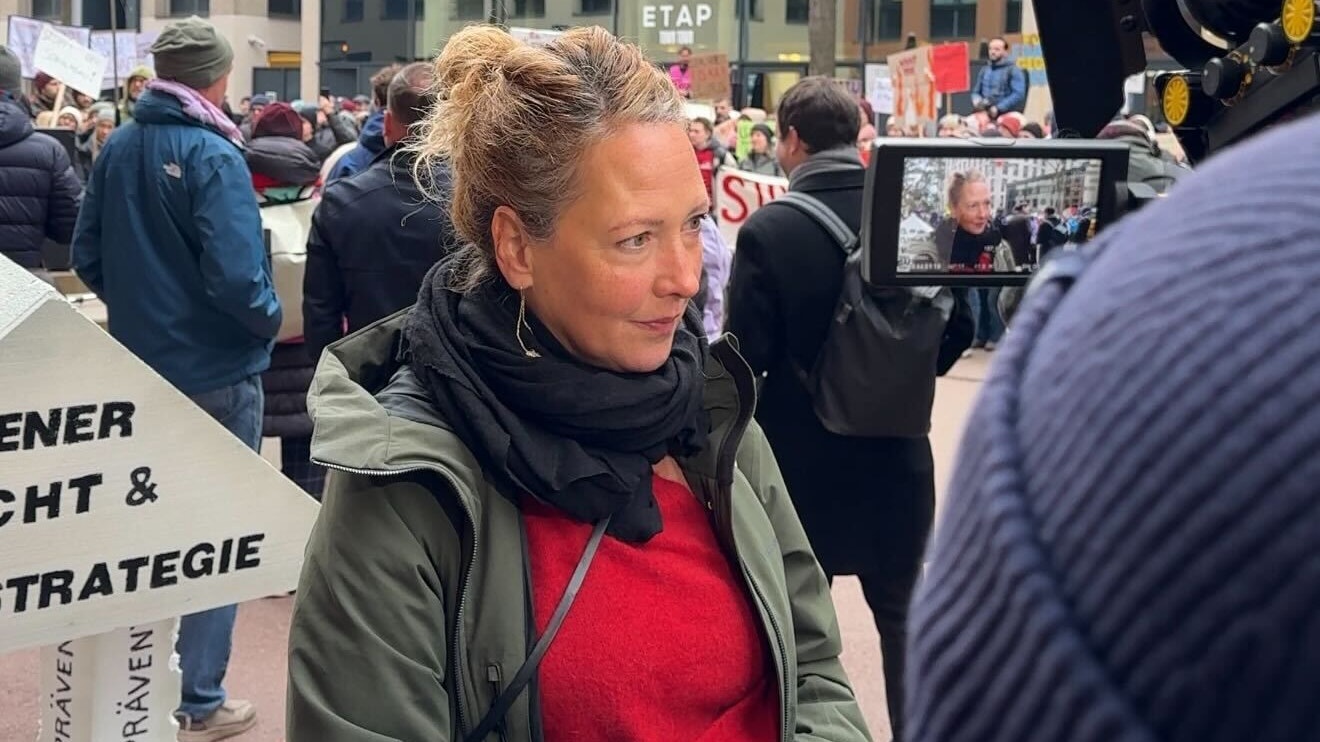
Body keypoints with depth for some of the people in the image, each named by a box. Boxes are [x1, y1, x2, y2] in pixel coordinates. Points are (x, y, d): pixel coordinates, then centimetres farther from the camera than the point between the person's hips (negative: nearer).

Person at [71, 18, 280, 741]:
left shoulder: (117, 148, 1)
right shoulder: (213, 156, -18)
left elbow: (86, 255, 5)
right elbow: (235, 277, -25)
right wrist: (270, 318, -7)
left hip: (137, 365, 6)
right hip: (215, 370, -6)